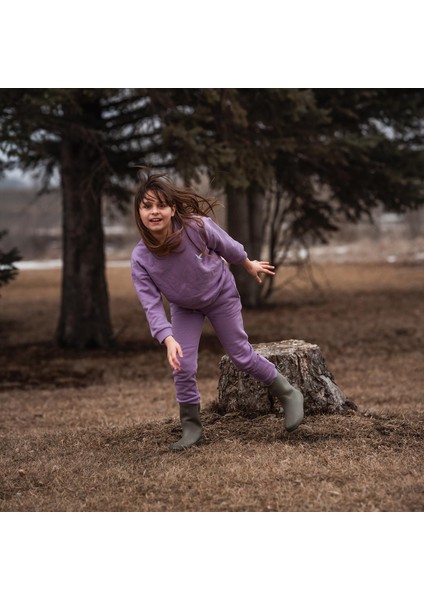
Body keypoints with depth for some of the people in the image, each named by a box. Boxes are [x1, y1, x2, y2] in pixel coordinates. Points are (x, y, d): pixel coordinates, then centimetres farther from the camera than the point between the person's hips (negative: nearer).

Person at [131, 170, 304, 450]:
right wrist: (169, 340, -43)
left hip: (221, 295, -2)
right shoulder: (140, 258, -31)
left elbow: (227, 246, -14)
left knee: (242, 355, 5)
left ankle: (289, 395, 27)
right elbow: (152, 305, -29)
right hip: (184, 308, 2)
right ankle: (192, 427, 13)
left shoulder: (197, 227, -35)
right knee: (183, 368, -7)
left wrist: (249, 265, 5)